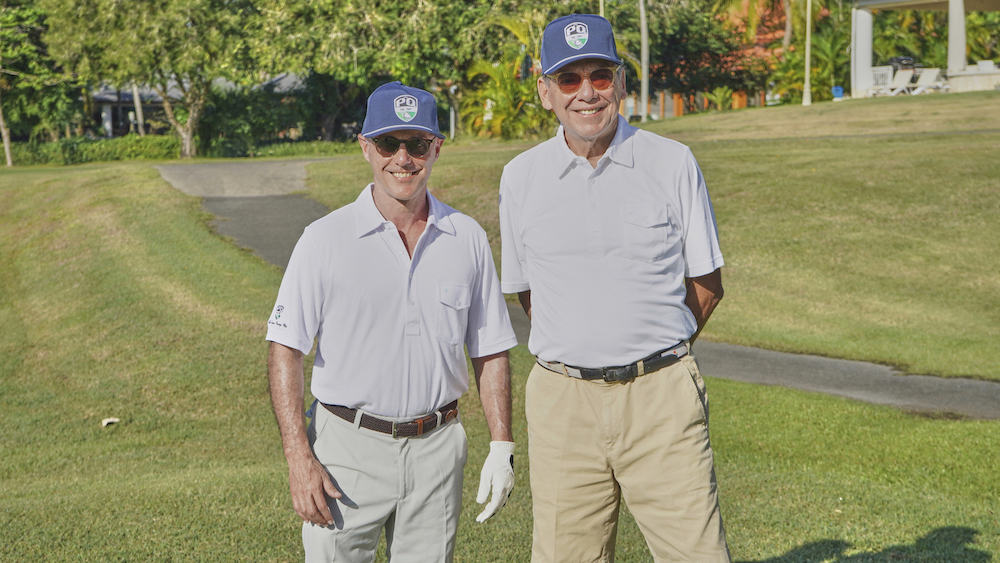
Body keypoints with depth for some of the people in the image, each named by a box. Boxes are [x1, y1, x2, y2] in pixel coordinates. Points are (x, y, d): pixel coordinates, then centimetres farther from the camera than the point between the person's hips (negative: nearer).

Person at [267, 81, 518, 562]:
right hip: (348, 447, -2)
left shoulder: (468, 238, 5)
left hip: (437, 449, 3)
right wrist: (299, 458, -13)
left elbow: (490, 351, 10)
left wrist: (502, 446, 4)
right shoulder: (325, 239, -4)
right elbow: (285, 350, -6)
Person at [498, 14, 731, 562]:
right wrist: (580, 352, 12)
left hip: (662, 398, -1)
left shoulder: (673, 162, 3)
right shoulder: (520, 176, 7)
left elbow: (707, 284, 10)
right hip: (561, 400, 2)